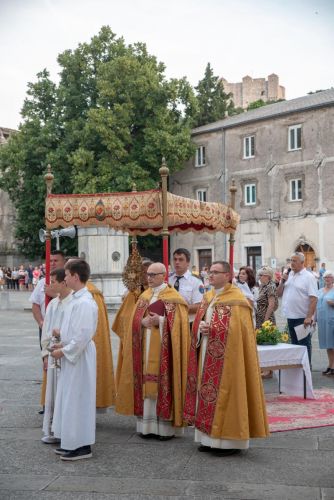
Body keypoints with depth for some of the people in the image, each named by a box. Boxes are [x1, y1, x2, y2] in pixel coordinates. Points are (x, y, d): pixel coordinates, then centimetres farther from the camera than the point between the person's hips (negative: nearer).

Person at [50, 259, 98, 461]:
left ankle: (82, 446, 10)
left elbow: (83, 334, -23)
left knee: (77, 399, -1)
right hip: (72, 355, 10)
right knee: (70, 398, 15)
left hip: (79, 357, -10)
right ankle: (73, 442, 26)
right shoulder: (77, 299, 9)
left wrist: (63, 351, -15)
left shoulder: (85, 302, -21)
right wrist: (63, 344, 8)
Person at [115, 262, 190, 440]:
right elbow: (135, 320, 10)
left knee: (163, 383, -5)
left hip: (163, 349, -5)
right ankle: (148, 425, 13)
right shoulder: (144, 296, 14)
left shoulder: (173, 297, -3)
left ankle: (165, 426, 2)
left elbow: (178, 322, -9)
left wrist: (160, 321, -20)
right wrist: (143, 322, -10)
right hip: (145, 349, 5)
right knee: (147, 383, 6)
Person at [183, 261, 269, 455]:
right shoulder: (208, 297, 13)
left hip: (227, 357, -8)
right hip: (207, 356, 8)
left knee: (225, 394, -4)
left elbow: (235, 329, -18)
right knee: (208, 394, 9)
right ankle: (210, 437, 18)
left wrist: (211, 329, -16)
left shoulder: (236, 299, -11)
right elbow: (198, 323, 14)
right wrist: (201, 328, -8)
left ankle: (230, 441, 5)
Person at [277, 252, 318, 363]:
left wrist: (309, 317, -22)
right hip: (290, 317, 6)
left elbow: (313, 299, -15)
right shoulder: (288, 275, 12)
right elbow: (279, 294, 15)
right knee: (294, 344, 14)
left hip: (303, 318, -6)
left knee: (304, 345, 0)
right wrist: (282, 281, -2)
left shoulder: (308, 277, -8)